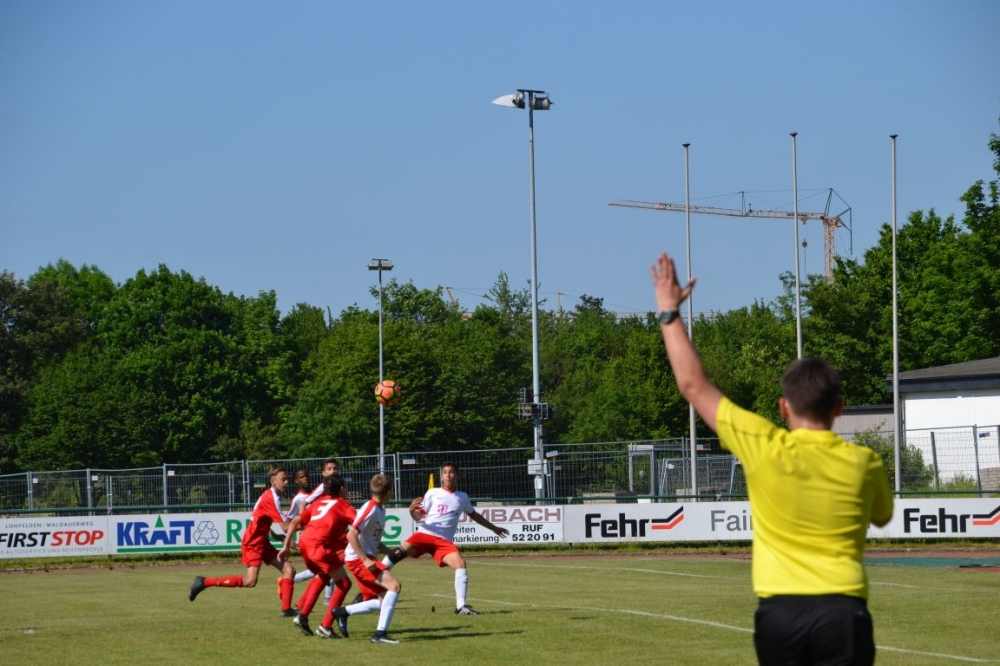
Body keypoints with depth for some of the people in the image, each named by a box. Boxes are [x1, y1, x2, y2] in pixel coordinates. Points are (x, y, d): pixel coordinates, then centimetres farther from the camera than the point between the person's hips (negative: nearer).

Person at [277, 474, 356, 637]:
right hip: (319, 545, -7)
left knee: (323, 575, 30)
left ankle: (302, 615, 23)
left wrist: (286, 546, 21)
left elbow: (295, 521, 19)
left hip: (304, 541, 7)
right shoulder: (343, 505, 9)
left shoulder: (319, 502, 25)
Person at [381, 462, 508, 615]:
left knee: (460, 563, -22)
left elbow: (474, 515, 36)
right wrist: (412, 511, -15)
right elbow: (419, 517, 8)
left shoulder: (462, 497, 19)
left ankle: (461, 606, -18)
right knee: (399, 553, -26)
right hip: (424, 534, -2)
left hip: (444, 541, 2)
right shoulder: (433, 493, 10)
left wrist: (493, 528, 44)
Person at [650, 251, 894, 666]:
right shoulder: (863, 463, 1)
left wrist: (669, 312, 15)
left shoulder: (764, 448, -2)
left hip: (778, 612, 1)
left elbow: (694, 386, 6)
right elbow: (882, 517, 25)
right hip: (841, 611, -1)